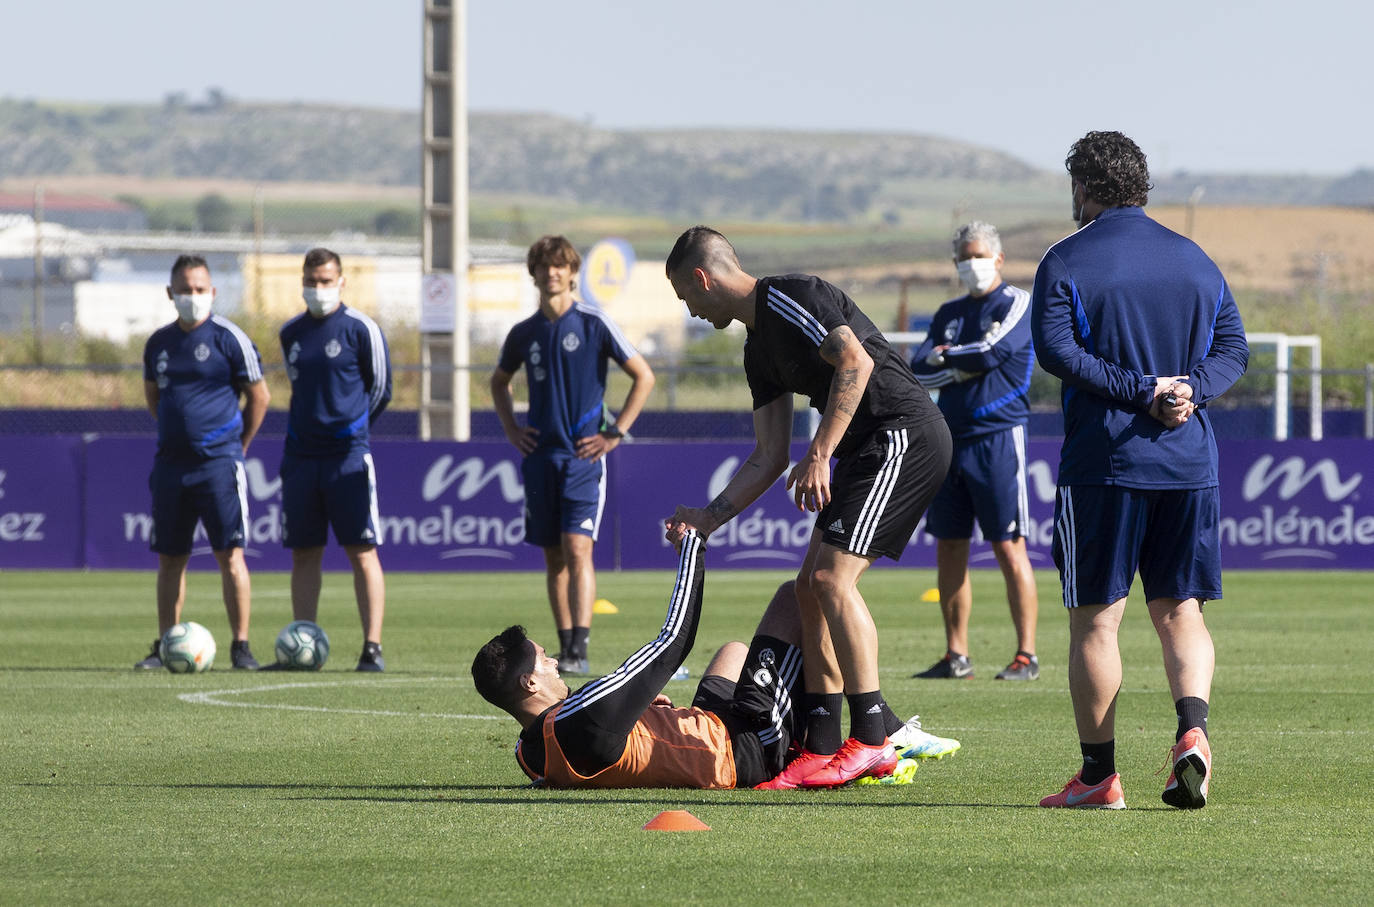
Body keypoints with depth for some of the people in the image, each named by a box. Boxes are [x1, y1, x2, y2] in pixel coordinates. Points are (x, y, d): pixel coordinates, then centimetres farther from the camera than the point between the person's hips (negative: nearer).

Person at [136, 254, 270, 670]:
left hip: (219, 463, -5)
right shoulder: (159, 342, 10)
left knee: (229, 554, -8)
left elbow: (259, 396, 1)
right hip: (171, 462, 5)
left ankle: (240, 646, -4)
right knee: (170, 558, 8)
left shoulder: (228, 337, -5)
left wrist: (237, 445, 6)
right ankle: (165, 647, 13)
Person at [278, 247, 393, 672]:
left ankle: (372, 648, -6)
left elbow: (380, 389, 3)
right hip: (301, 456, 5)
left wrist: (351, 426, 8)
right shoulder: (291, 333, 12)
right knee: (304, 554, 5)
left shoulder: (360, 329, -3)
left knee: (362, 551, -6)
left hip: (349, 456, -5)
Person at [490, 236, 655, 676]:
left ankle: (579, 651, -18)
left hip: (583, 456, -5)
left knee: (577, 548, -15)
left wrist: (615, 433, -4)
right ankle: (565, 648, 12)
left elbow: (643, 377, 0)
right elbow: (499, 382, 29)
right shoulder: (524, 333, 9)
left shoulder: (593, 323, -3)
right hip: (540, 455, 5)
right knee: (554, 557, 6)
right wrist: (510, 428, 14)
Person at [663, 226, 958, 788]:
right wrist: (710, 516, 17)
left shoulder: (787, 299, -9)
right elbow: (768, 458, 23)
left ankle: (872, 741, -15)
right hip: (867, 451, 10)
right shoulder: (759, 348, 21)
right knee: (811, 585, 5)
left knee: (832, 576, -16)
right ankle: (822, 748, 6)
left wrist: (819, 456, -21)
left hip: (903, 435, -10)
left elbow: (855, 361, -21)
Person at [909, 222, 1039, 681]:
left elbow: (991, 351, -15)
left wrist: (944, 357, 0)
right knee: (949, 548, 6)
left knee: (1009, 548, -7)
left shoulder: (1017, 303, -1)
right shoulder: (949, 313, 18)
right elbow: (917, 371, 8)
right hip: (951, 437, 7)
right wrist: (964, 367, -7)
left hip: (998, 438, -7)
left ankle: (1027, 654, -4)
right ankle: (957, 656, 12)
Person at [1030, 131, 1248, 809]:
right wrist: (1188, 390, -6)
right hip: (1190, 462, 4)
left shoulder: (1067, 261, -3)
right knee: (1180, 610, 9)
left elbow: (1054, 348, -15)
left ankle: (1098, 773, 4)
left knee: (1095, 620, 3)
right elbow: (1233, 346, 8)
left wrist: (1140, 390, -14)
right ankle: (1192, 728, -16)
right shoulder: (1195, 259, 13)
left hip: (1103, 462, -4)